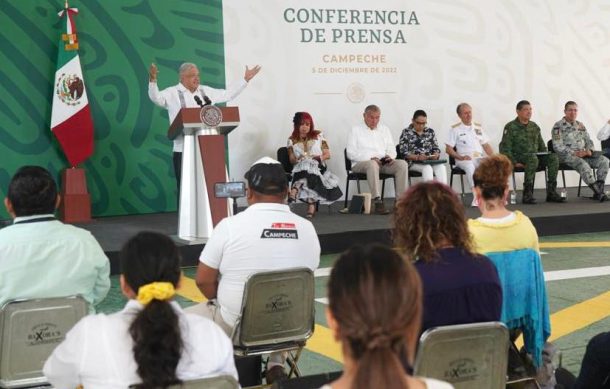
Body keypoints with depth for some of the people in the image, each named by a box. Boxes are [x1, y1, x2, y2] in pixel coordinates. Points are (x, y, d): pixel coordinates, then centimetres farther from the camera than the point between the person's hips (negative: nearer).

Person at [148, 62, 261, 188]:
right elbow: (156, 98, -16)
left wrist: (246, 79, 22)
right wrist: (153, 80, -35)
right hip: (183, 150, -5)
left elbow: (227, 94, 23)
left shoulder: (205, 91, 16)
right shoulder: (172, 93, 0)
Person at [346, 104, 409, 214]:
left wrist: (390, 156, -7)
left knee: (402, 164, -23)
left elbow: (392, 149, 19)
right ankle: (378, 202, -46)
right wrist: (371, 158, -16)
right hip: (361, 163, -4)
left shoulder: (384, 129, 23)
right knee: (372, 164, -40)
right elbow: (351, 153, -3)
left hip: (384, 163, 5)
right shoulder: (355, 130, 8)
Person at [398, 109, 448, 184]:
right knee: (427, 168, -34)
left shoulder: (430, 131, 14)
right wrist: (417, 157, -22)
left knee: (441, 167, -27)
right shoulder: (406, 132, 1)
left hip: (430, 161, 4)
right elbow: (404, 152, -6)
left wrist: (435, 155, -7)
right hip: (413, 163, -4)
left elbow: (436, 148, 17)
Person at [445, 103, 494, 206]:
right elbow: (448, 149, 2)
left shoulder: (478, 127, 21)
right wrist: (460, 157, -13)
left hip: (480, 158, 4)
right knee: (470, 166, -39)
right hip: (464, 159, -4)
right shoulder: (455, 129, 7)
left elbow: (486, 145, 21)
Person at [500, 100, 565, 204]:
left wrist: (545, 159, 5)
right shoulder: (510, 127, 0)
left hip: (535, 156, 6)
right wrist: (514, 163, -17)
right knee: (533, 158, -38)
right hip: (519, 158, -6)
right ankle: (527, 194, -36)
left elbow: (542, 146, 24)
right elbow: (505, 149, -6)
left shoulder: (534, 127, 19)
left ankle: (551, 192, -19)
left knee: (553, 157, -21)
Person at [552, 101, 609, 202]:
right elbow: (557, 146, -12)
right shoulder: (558, 126, -3)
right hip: (566, 156, -6)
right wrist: (574, 153, -20)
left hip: (583, 154, 7)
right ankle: (598, 192, -34)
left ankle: (599, 190, -21)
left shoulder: (580, 125, 18)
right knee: (583, 164, -36)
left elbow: (588, 141, 21)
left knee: (604, 160, -16)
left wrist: (589, 150, -3)